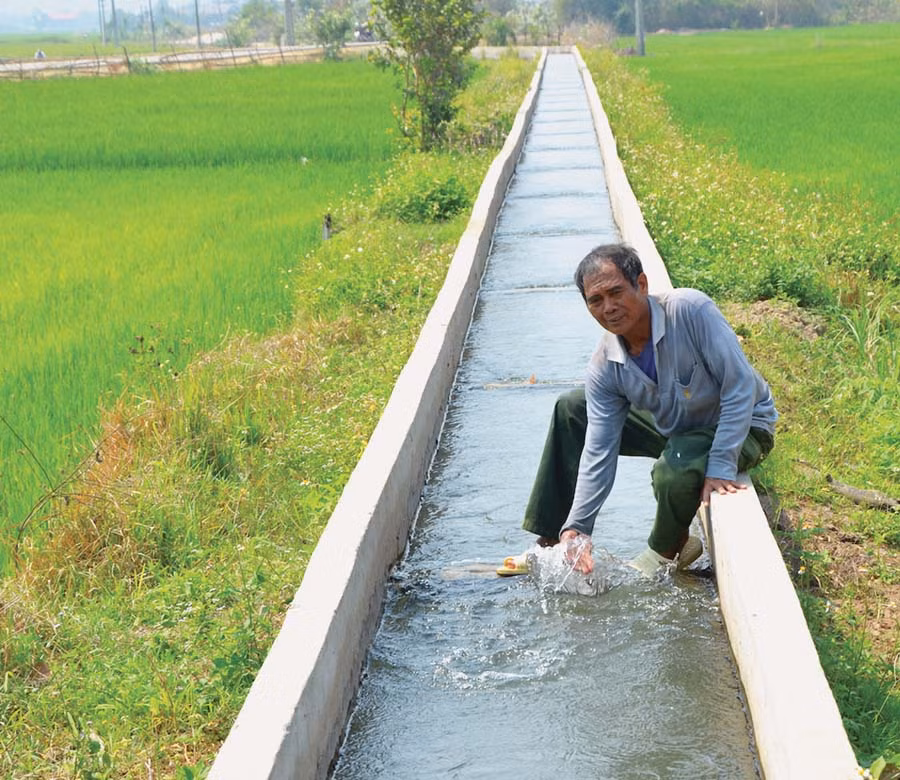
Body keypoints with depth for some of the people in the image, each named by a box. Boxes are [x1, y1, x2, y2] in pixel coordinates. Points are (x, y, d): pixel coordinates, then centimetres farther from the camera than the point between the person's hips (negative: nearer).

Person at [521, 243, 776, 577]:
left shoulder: (690, 311, -30)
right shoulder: (604, 367, -14)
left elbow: (741, 388, -28)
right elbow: (598, 450, -14)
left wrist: (720, 467, -32)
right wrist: (577, 527, -23)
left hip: (743, 427, -6)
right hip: (675, 427, 6)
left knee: (675, 468, -38)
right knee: (571, 409, 0)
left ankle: (669, 550, -2)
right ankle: (553, 542, 6)